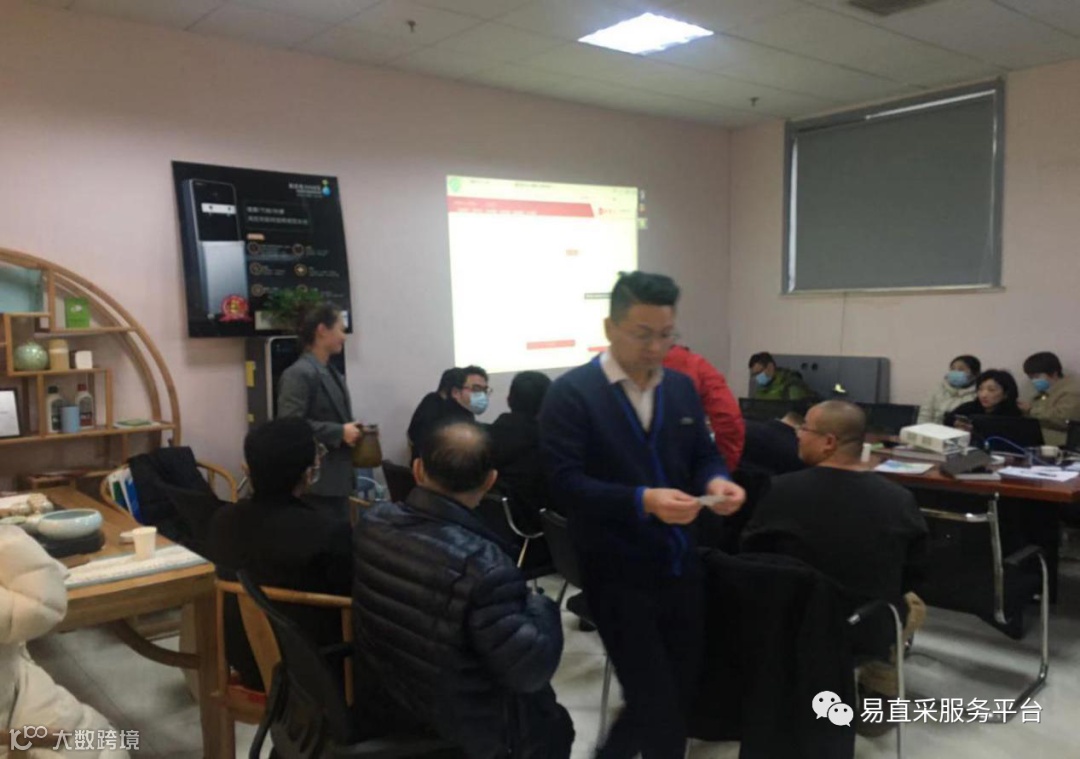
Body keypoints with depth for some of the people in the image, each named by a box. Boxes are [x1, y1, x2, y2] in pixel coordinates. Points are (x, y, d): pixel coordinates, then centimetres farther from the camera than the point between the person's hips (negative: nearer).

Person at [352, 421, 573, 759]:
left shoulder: (372, 522, -14)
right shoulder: (482, 566, -35)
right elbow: (530, 670, -28)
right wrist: (541, 608, -10)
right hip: (459, 732, -6)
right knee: (553, 725, 23)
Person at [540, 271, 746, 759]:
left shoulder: (682, 387, 7)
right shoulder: (571, 394, -13)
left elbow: (703, 455, 13)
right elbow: (565, 482, -20)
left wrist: (716, 481, -12)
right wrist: (643, 501, -32)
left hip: (680, 563, 7)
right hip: (617, 572, -6)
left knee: (683, 688, 16)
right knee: (657, 701, 0)